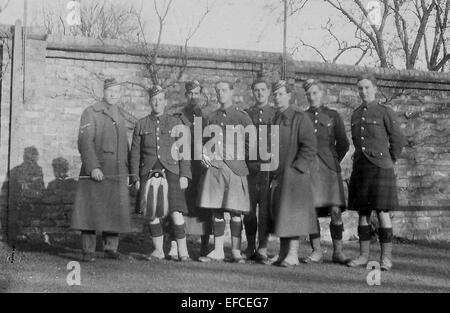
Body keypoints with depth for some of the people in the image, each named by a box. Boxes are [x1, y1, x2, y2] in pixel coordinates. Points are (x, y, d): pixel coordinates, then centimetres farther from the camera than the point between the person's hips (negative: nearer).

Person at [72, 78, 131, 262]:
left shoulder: (120, 118, 21)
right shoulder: (91, 113, 0)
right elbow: (85, 142, -11)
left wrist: (126, 172, 17)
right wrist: (93, 167, -21)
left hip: (117, 174, 6)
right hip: (95, 172, -6)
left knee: (115, 212, 4)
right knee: (90, 211, -5)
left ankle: (111, 248, 13)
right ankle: (88, 251, -1)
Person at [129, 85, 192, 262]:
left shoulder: (175, 123, 6)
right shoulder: (141, 125, 9)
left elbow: (184, 151, 4)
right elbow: (135, 154, 9)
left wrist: (184, 175, -5)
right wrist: (136, 179, 3)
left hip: (171, 173, -2)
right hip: (149, 174, 2)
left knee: (176, 212, -10)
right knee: (153, 214, 3)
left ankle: (183, 252, -2)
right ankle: (158, 251, 15)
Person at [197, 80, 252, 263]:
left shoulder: (242, 116, 3)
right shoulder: (213, 117, 15)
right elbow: (205, 140, 21)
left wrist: (240, 156, -5)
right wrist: (204, 154, 3)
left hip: (235, 167, -4)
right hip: (214, 167, 4)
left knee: (235, 211, -2)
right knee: (216, 210, 4)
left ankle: (236, 251, 6)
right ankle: (218, 251, 10)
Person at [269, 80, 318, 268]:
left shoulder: (300, 119, -3)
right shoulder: (273, 121, 15)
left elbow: (310, 146, -9)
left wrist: (296, 168, -15)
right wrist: (271, 174, 10)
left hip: (294, 174, -6)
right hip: (276, 176, 6)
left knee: (291, 211, -8)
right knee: (279, 213, 8)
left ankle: (293, 254, -6)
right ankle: (283, 253, 15)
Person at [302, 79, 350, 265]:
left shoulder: (333, 115, 10)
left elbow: (343, 144, 12)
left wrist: (333, 162, 10)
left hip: (329, 167, -1)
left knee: (335, 211, -9)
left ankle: (338, 252, 0)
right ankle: (316, 252, 6)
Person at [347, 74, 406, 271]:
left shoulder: (385, 112, -4)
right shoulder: (356, 115, 13)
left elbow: (398, 140, -1)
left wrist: (389, 162, 4)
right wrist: (362, 159, 15)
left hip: (380, 168, -5)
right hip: (360, 168, 6)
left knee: (382, 212, -6)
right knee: (362, 213, 6)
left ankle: (386, 258, -1)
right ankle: (364, 256, 12)